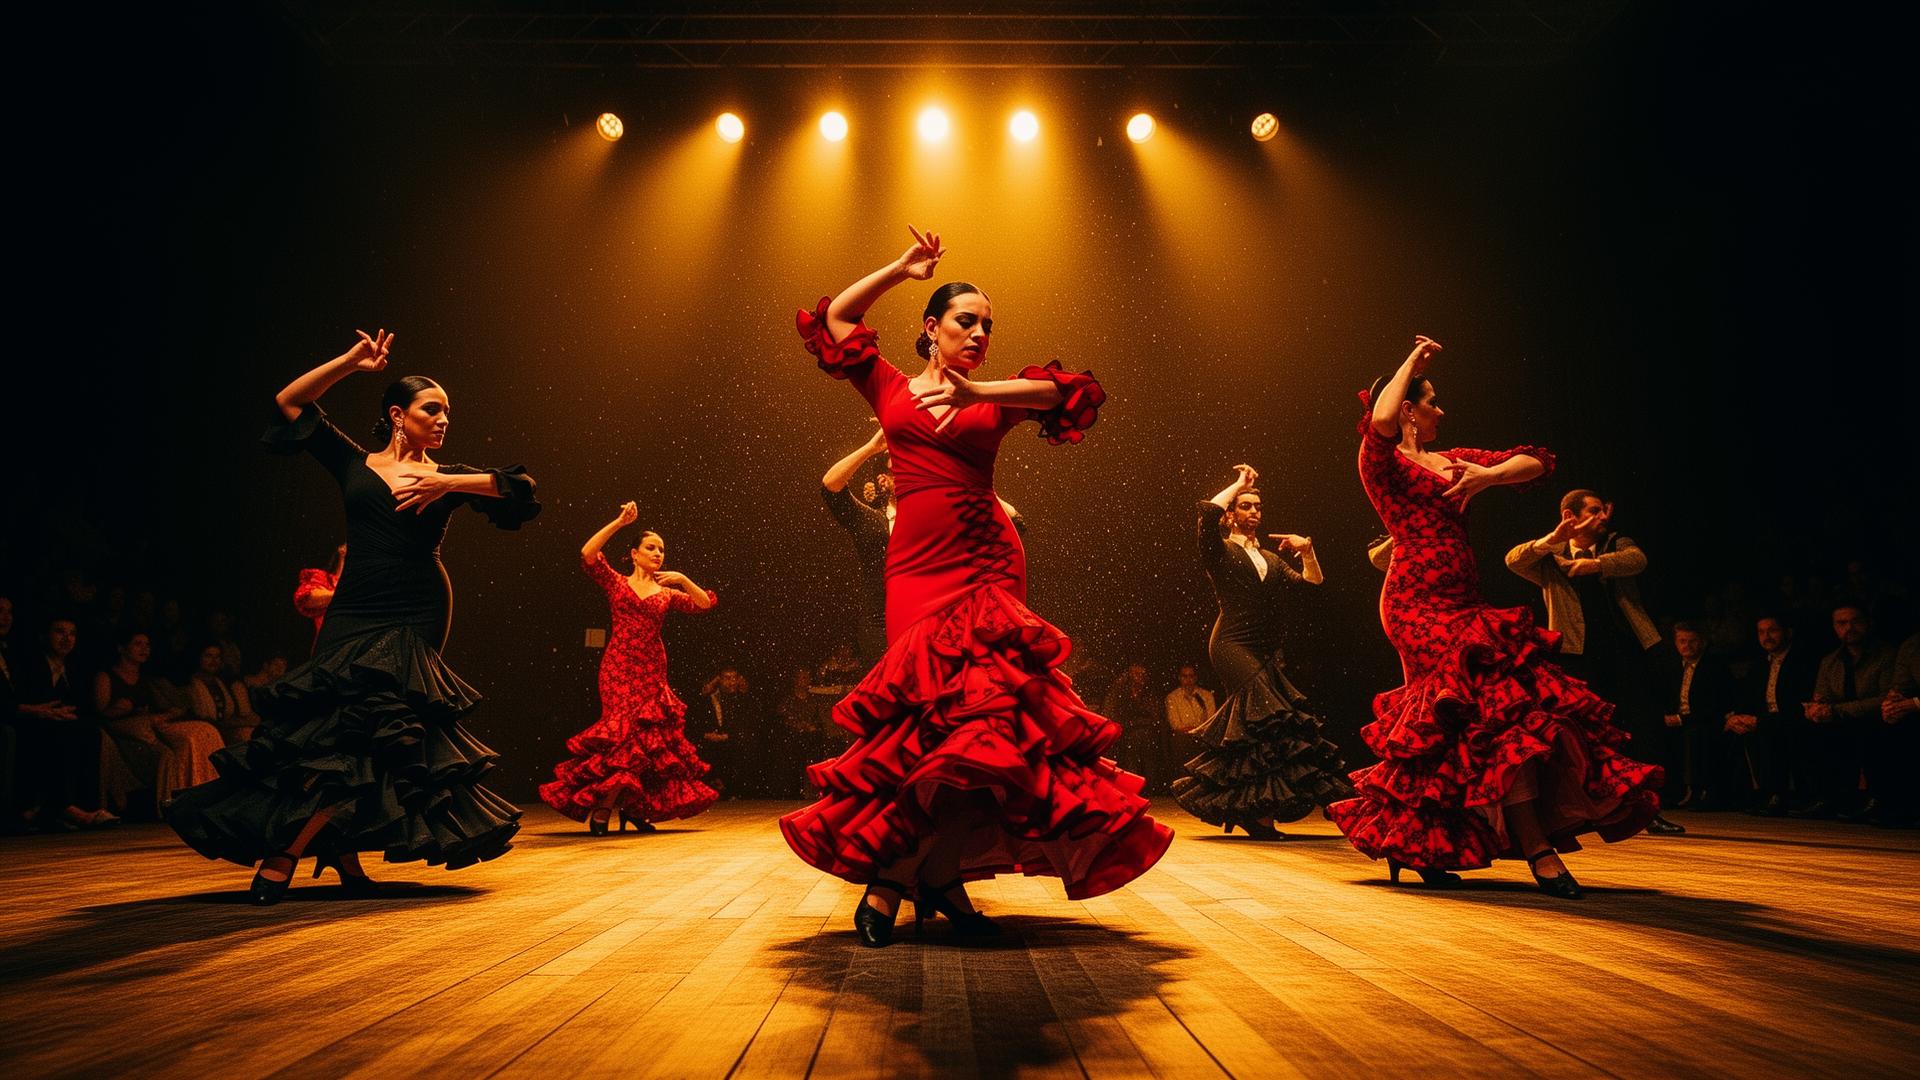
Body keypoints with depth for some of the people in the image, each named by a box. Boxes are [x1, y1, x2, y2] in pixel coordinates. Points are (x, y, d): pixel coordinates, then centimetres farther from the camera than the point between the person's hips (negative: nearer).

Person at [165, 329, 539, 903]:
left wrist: (448, 485, -13)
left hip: (416, 618, -1)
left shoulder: (447, 477, 8)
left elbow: (519, 489, -4)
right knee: (349, 728, -9)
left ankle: (286, 853, 6)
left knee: (361, 728, -8)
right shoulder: (354, 463, 10)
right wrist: (347, 363, 4)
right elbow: (289, 403, 11)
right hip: (354, 612, 1)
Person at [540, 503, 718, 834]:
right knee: (626, 731, -14)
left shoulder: (667, 593, 15)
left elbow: (705, 604, 8)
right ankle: (601, 808, -5)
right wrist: (619, 523, -10)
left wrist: (683, 580, -3)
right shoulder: (616, 583, 7)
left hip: (652, 670, 4)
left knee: (649, 735, -1)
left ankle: (633, 807, 11)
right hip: (619, 666, -4)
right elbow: (587, 554, -7)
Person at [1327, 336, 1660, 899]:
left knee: (1446, 732, 5)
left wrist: (1491, 475, -4)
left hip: (1462, 604, 8)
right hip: (1419, 605, -8)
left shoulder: (1453, 461, 20)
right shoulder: (1381, 462, 0)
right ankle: (1540, 852, -16)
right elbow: (1380, 421, -26)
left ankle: (1407, 840, 19)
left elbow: (1539, 461, 17)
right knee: (1503, 711, -17)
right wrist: (1413, 360, -10)